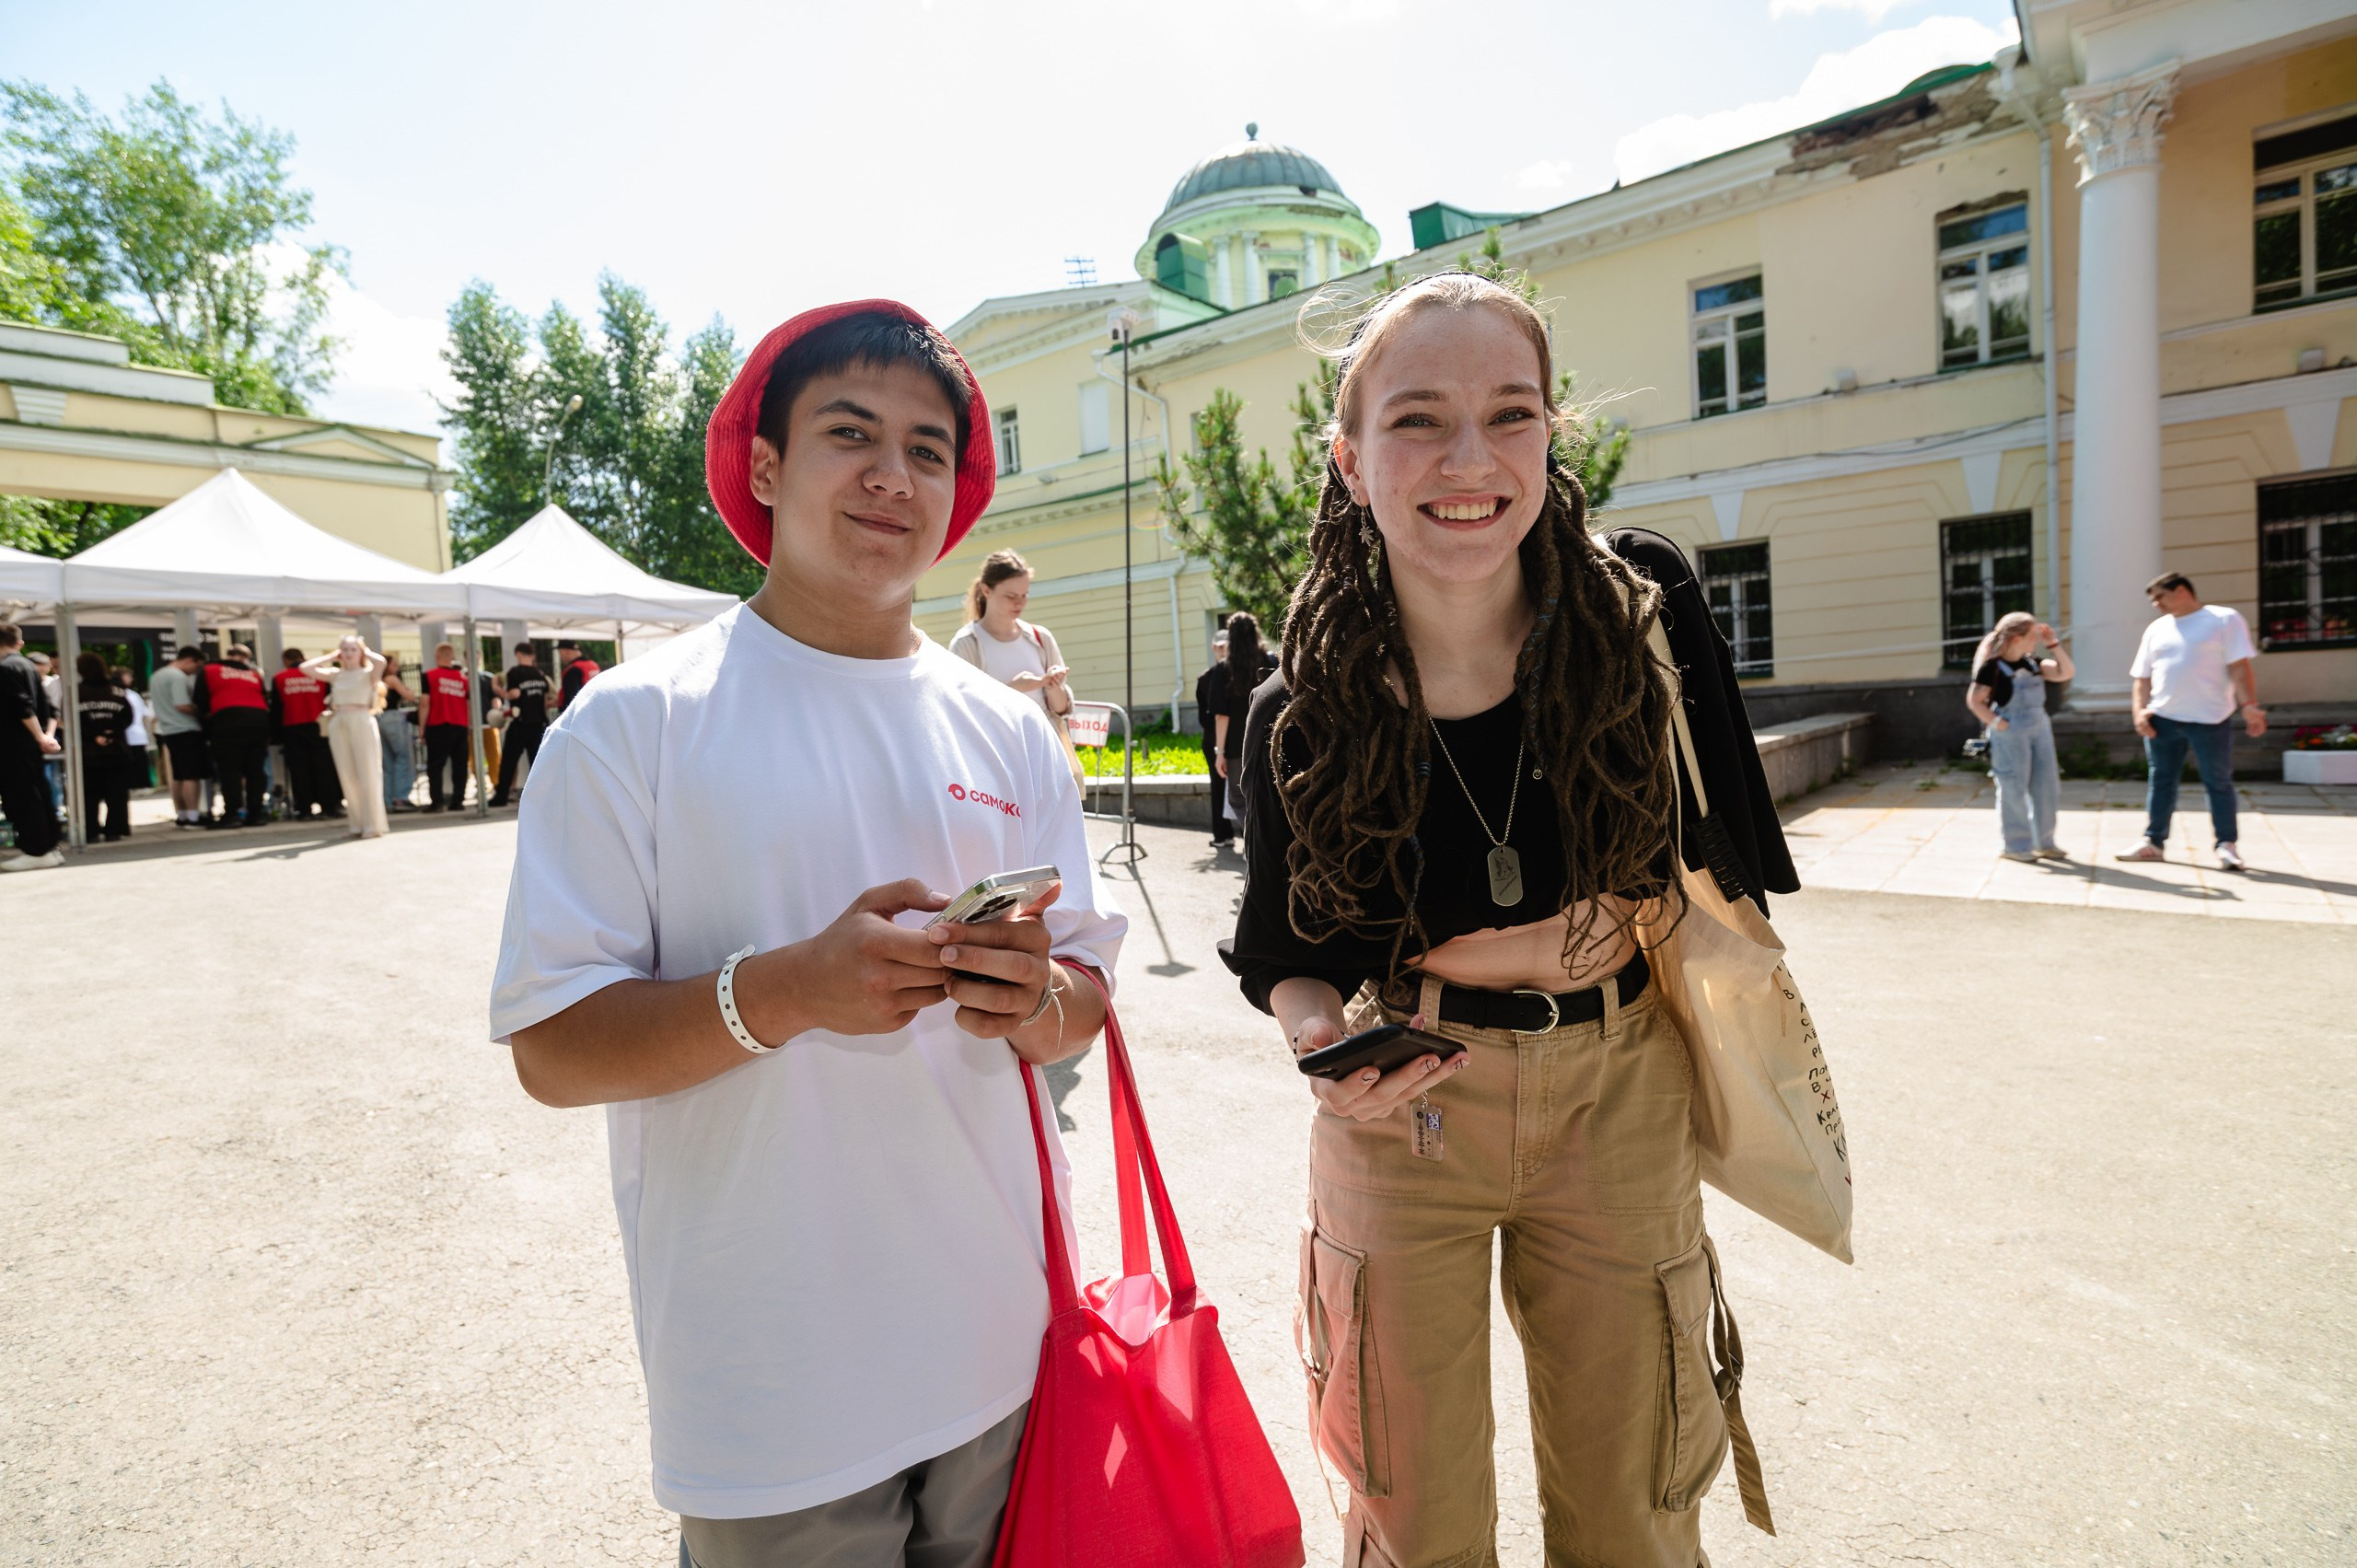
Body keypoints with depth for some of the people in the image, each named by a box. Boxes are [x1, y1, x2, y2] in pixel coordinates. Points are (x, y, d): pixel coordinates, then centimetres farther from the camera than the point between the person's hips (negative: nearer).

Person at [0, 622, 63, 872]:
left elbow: (23, 707, -20)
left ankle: (36, 851, -5)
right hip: (31, 743, 8)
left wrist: (40, 738, -16)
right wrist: (47, 735, 4)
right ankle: (47, 846, 13)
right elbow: (45, 705, 11)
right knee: (39, 795, 10)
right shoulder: (28, 665, 14)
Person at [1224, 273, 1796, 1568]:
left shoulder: (1647, 607, -14)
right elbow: (1283, 952, -2)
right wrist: (1329, 1049, -20)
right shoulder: (1300, 716, -15)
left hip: (1620, 1102, 1)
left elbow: (1716, 876, 0)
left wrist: (1601, 932, -12)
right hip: (1403, 1120, -1)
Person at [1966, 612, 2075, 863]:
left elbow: (2067, 672, 9)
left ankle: (2045, 842, 21)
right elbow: (1974, 700, -11)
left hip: (2040, 729, 7)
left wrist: (2053, 643, 3)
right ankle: (2016, 846, 10)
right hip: (2010, 735, -7)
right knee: (2014, 790, 0)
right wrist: (1998, 723, -16)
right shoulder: (1992, 666, -11)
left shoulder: (2033, 663, 10)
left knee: (2047, 787, 9)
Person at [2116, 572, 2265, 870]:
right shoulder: (2156, 630, 12)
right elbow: (2141, 677, 12)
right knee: (2160, 781, 8)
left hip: (2210, 720, -4)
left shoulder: (2225, 619, 0)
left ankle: (2226, 845, 11)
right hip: (2162, 719, 4)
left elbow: (2240, 667, -8)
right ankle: (2154, 842, 15)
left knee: (2218, 783, 3)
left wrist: (2248, 706, -18)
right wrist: (2139, 710, -2)